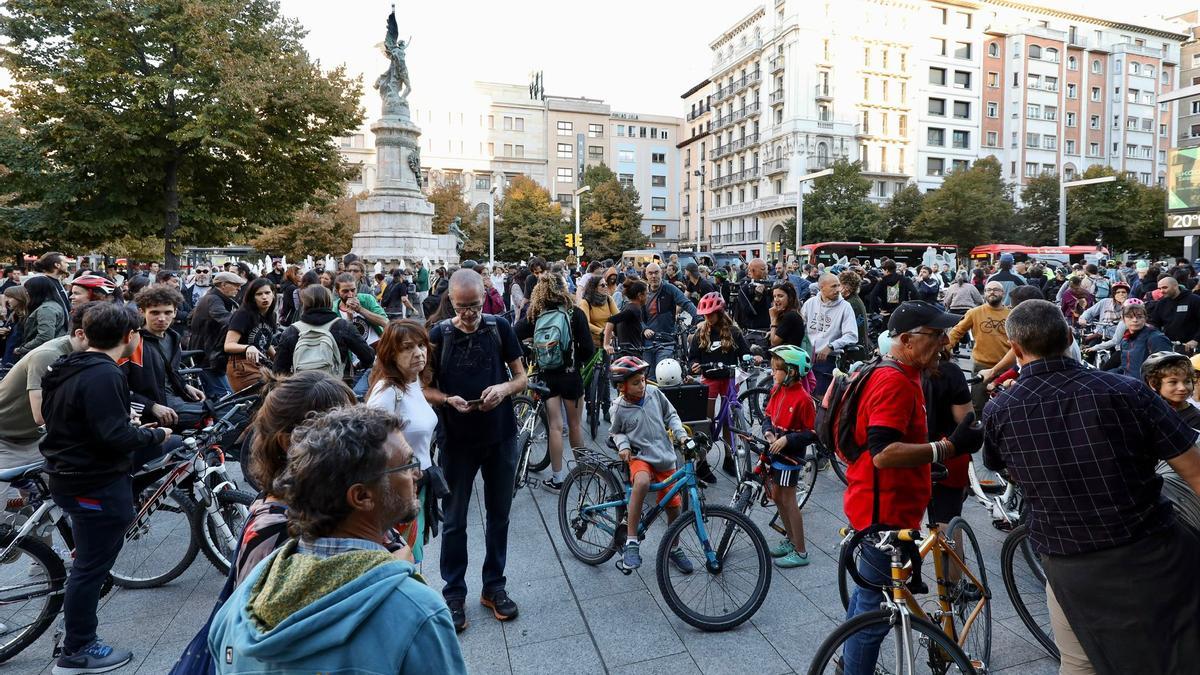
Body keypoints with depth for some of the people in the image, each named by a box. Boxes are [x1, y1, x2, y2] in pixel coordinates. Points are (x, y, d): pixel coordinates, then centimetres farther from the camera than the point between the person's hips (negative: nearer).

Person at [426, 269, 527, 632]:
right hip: (457, 438, -1)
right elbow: (426, 388, -1)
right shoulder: (438, 335, -6)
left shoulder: (500, 328, -4)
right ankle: (454, 593, 26)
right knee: (454, 520, 9)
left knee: (499, 514, 13)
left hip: (501, 437, 2)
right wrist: (448, 399, -22)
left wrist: (505, 388, -20)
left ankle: (494, 587, 31)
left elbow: (522, 376, 1)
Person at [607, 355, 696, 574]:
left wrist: (681, 434, -2)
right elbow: (616, 432, 7)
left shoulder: (654, 393, -4)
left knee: (674, 507, 8)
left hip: (665, 458, 4)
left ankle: (674, 549, 36)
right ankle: (631, 542, -26)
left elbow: (671, 415, 11)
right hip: (640, 457, -4)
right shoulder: (619, 409, -10)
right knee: (642, 482, -38)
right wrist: (623, 446, -12)